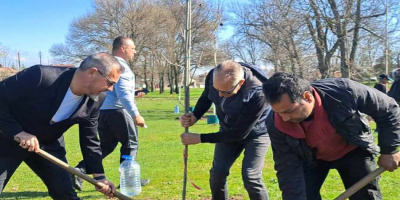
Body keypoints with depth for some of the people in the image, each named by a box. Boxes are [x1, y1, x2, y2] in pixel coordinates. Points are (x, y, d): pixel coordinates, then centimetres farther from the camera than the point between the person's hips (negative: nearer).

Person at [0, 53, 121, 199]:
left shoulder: (96, 99, -14)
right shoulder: (41, 76, -31)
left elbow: (89, 140, -4)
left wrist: (99, 176, -6)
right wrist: (18, 132, -28)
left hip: (49, 145, 4)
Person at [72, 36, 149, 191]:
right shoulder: (120, 65, -11)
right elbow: (123, 93, -20)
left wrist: (133, 94, 27)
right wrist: (136, 115, -21)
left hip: (102, 111, 9)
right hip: (117, 110, -9)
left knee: (105, 146, 15)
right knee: (130, 144, 6)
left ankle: (79, 171, 3)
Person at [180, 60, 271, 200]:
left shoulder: (257, 94, -40)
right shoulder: (213, 76, -24)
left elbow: (239, 133, -30)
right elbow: (205, 98, 1)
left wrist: (200, 138, -29)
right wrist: (194, 116, -20)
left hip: (255, 132, -4)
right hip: (229, 130, 5)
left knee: (250, 177, -16)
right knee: (217, 173, 0)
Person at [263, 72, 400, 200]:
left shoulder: (344, 92, -35)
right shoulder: (276, 124, -30)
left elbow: (388, 109, -17)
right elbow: (288, 170, -22)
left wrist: (389, 151, -12)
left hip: (353, 151, 0)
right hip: (311, 158, 1)